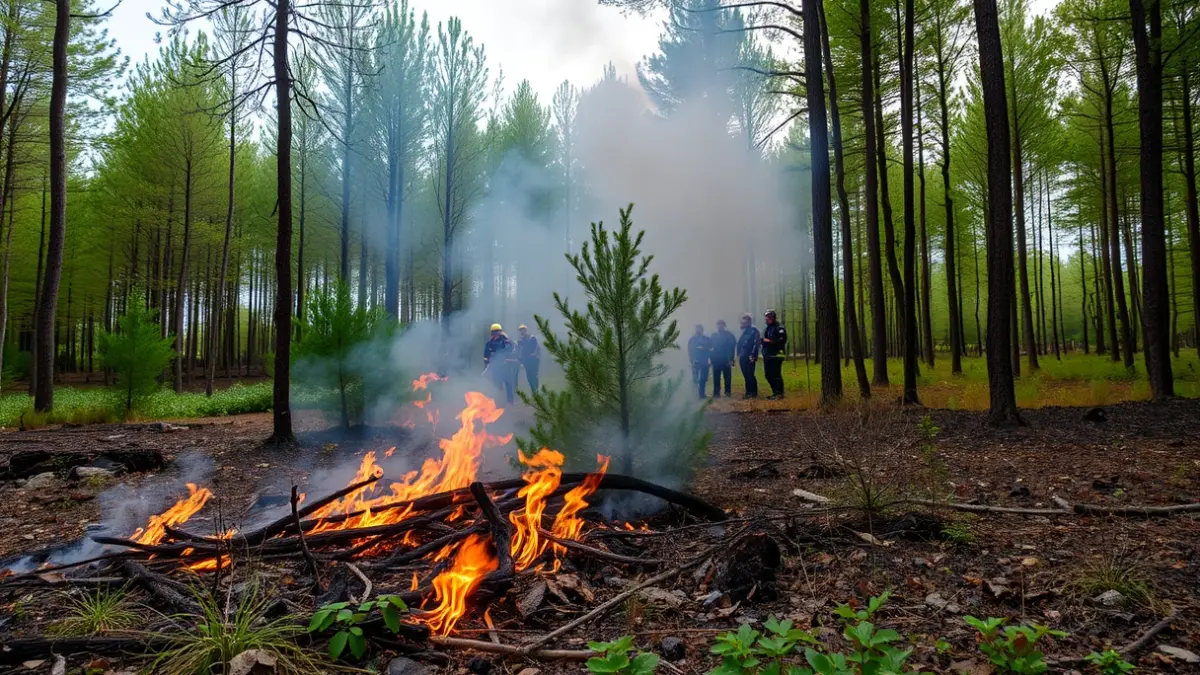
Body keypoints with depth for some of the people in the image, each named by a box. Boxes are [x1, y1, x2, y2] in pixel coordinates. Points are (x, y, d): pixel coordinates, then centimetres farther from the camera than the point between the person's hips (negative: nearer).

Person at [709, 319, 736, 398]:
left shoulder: (728, 335, -3)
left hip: (726, 360, -4)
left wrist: (730, 359, -14)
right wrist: (711, 358, 4)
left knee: (727, 377, 2)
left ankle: (727, 392, 8)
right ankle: (716, 393, 10)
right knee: (716, 378, 5)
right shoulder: (713, 336, 10)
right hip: (716, 360, 4)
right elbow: (710, 347, 12)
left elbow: (732, 347, -7)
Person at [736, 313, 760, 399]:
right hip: (743, 357, 8)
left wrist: (753, 355, -20)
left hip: (750, 357, -8)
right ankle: (748, 392, 15)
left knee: (750, 375, -8)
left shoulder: (754, 331, -6)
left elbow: (756, 343, -15)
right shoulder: (744, 331, 20)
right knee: (746, 376, 10)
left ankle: (754, 393, -2)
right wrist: (739, 355, 15)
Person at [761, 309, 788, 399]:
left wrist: (770, 341, -18)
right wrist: (763, 340, 7)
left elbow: (782, 340, -18)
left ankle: (779, 393, -4)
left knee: (776, 375, -10)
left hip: (776, 355, -9)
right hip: (767, 355, 9)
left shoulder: (779, 328, -7)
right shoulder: (767, 328, 22)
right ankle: (775, 392, 22)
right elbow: (763, 339, 30)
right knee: (768, 375, 12)